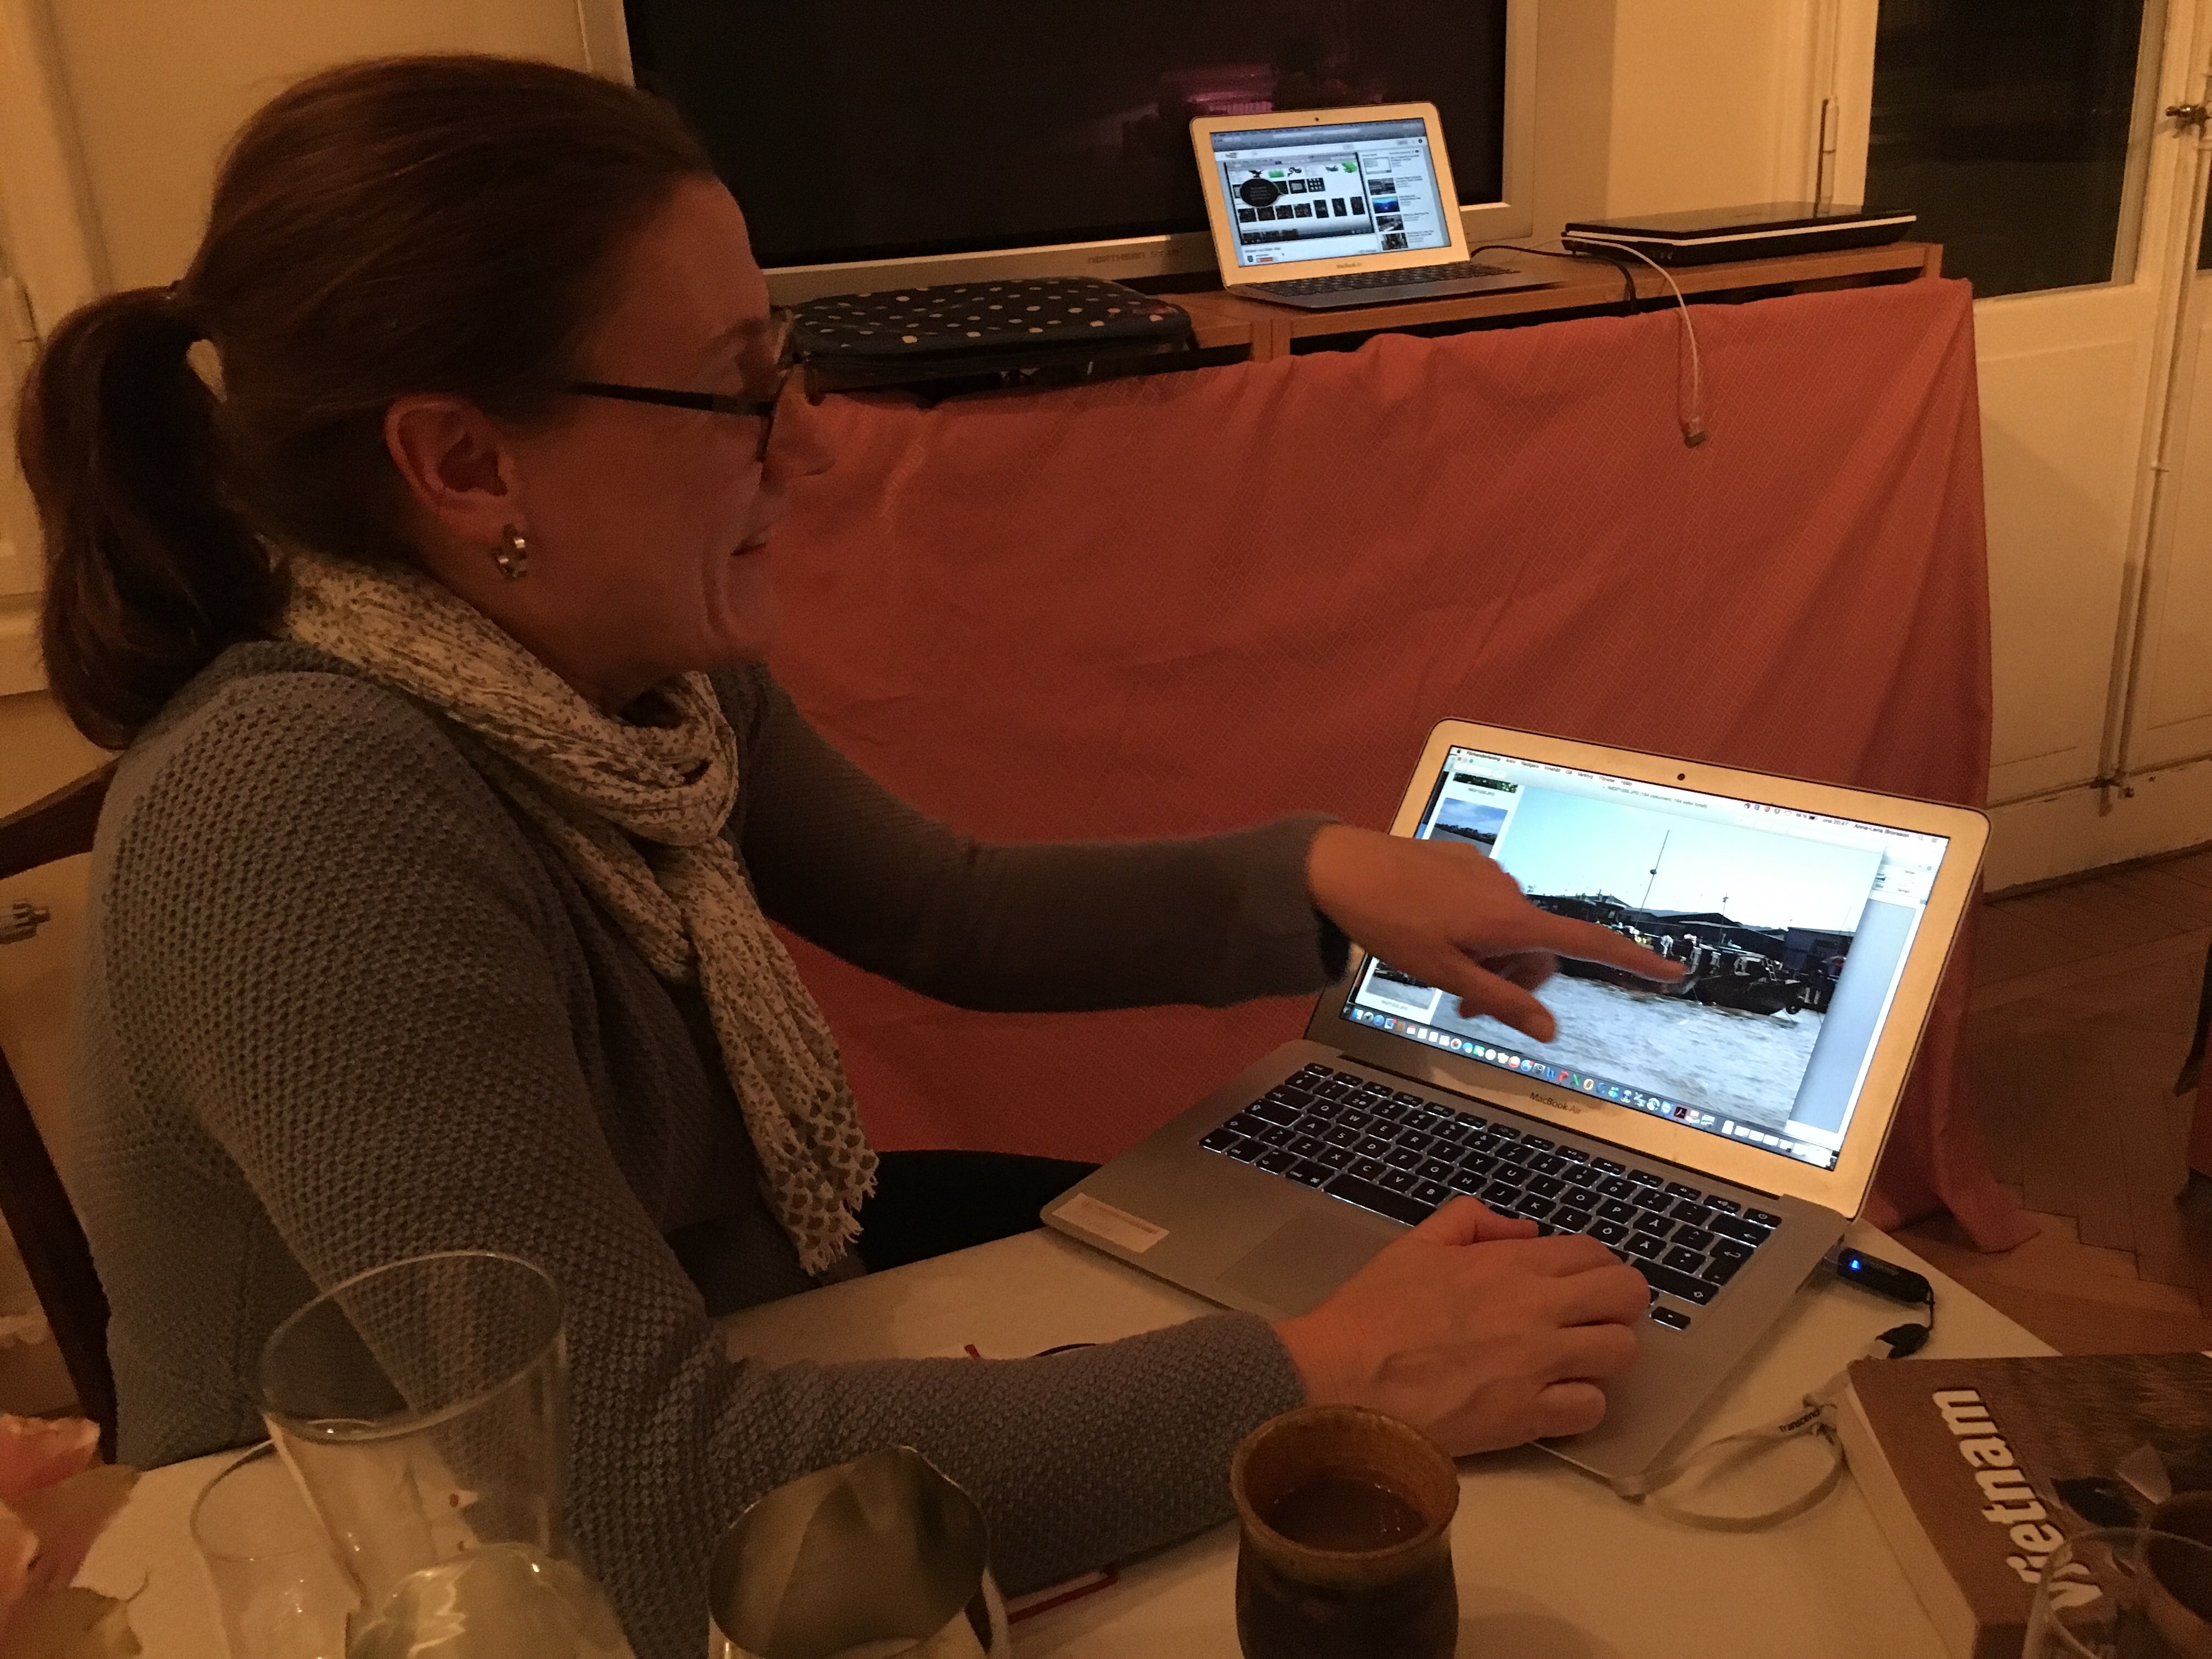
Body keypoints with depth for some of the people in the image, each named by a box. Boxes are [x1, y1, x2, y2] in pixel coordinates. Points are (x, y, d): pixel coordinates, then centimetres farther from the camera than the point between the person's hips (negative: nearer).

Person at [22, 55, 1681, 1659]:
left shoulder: (648, 669, -8)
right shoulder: (302, 819, -33)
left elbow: (947, 909, 5)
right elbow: (661, 1492, -35)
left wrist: (1320, 874, -7)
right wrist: (1316, 1384, -33)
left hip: (747, 1339, 7)